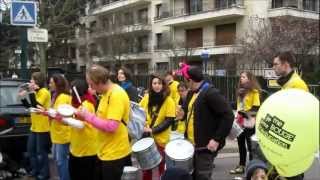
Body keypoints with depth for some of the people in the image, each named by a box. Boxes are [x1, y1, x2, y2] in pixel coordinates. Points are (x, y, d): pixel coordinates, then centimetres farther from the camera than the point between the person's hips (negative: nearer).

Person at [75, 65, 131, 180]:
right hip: (104, 152, 9)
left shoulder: (116, 95, -22)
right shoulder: (107, 93, 9)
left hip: (114, 154, -9)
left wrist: (88, 116, -20)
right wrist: (85, 116, 3)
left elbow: (111, 126, -29)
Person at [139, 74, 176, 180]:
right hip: (146, 136, 4)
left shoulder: (169, 101, -11)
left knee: (161, 166, 8)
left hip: (160, 139, -3)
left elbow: (169, 120, -15)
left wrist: (153, 130, -23)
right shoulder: (146, 97, 1)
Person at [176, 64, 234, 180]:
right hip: (193, 145, 9)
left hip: (206, 146, -9)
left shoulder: (211, 93, -18)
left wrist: (217, 139, -24)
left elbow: (228, 116, -22)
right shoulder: (194, 93, 11)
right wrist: (184, 114, 4)